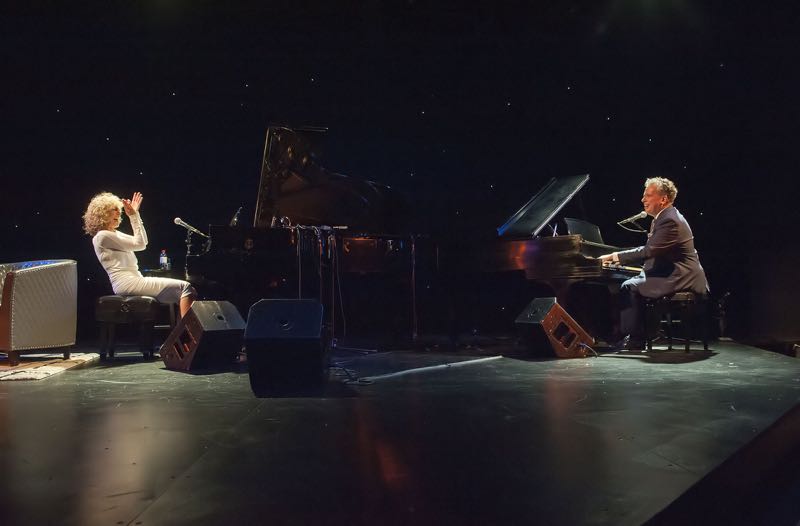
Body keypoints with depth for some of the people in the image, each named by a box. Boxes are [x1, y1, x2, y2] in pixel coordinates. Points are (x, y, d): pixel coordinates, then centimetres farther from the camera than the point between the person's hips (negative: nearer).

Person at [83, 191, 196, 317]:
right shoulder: (102, 236, -6)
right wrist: (132, 216, -6)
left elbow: (143, 241, 22)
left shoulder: (115, 234, 23)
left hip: (135, 279, 10)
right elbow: (139, 244, -9)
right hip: (126, 283, -10)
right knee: (184, 287, -18)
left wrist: (135, 215, 18)